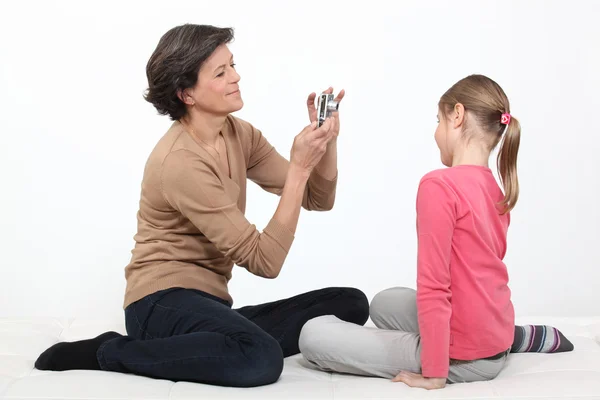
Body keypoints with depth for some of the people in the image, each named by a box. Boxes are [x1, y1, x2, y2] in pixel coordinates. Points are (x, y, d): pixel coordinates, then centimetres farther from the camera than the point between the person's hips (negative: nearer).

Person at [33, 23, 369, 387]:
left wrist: (327, 142, -10)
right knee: (261, 360, -37)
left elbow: (318, 200, 8)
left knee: (350, 304, -6)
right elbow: (265, 261, -21)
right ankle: (108, 352, -15)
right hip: (164, 302, -7)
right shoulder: (180, 162, -19)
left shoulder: (238, 134, 5)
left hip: (207, 303, 8)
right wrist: (299, 167, -22)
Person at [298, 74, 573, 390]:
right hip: (494, 342, 8)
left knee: (313, 336, -7)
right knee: (384, 303, 31)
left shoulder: (439, 185, -21)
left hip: (464, 357, -8)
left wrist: (434, 373, -17)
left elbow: (433, 287, -23)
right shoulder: (494, 191, 5)